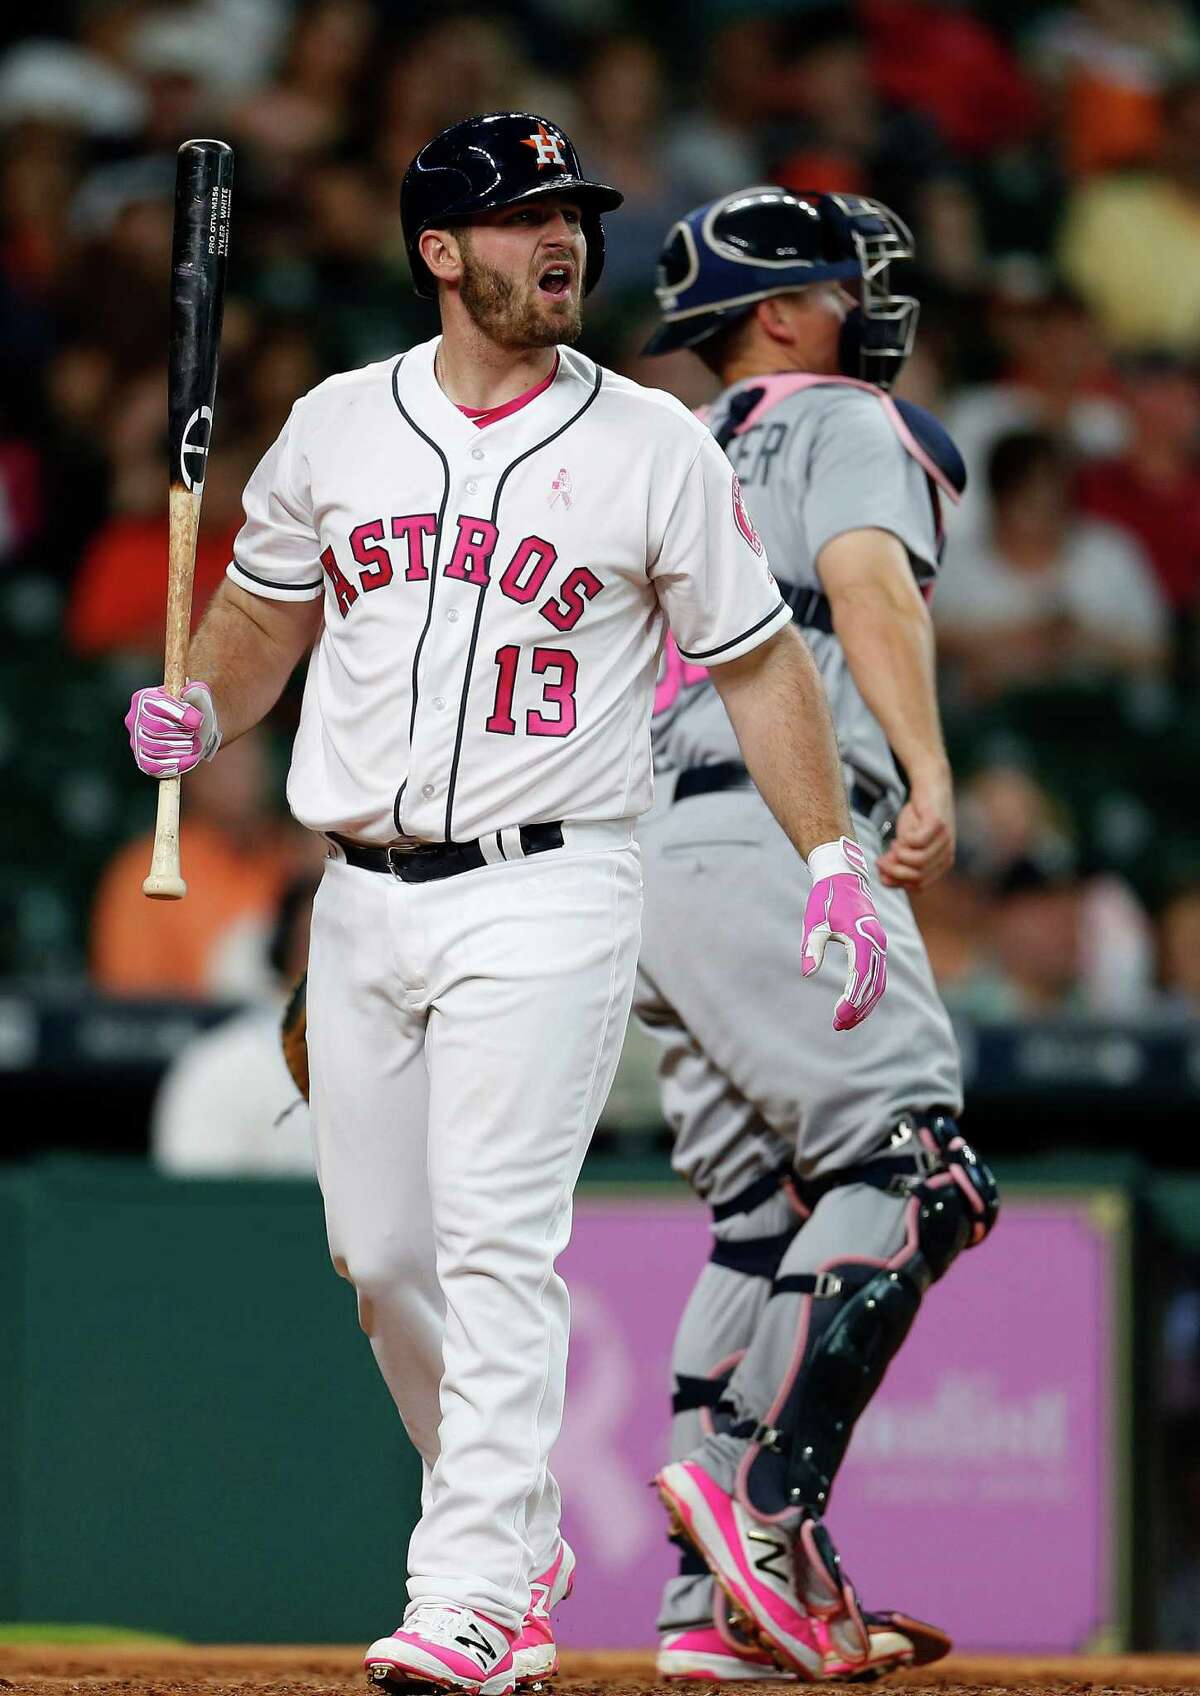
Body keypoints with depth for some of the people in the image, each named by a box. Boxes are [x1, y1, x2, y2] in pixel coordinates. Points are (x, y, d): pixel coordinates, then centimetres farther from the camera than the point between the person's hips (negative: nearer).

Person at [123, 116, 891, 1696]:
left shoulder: (652, 445, -1)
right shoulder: (337, 426, 7)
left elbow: (759, 662, 3)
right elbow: (264, 612, 22)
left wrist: (837, 864, -3)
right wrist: (199, 714, 2)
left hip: (544, 897, -4)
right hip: (363, 900, 4)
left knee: (498, 1244, -15)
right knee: (382, 1253, 7)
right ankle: (524, 1538, 27)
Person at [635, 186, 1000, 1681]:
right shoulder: (845, 424, 6)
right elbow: (868, 575, -14)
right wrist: (928, 770, -24)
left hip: (633, 867, 8)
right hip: (775, 837, -8)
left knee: (768, 1220, 8)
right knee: (910, 1179, -14)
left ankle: (719, 1605, 1)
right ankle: (766, 1502, -28)